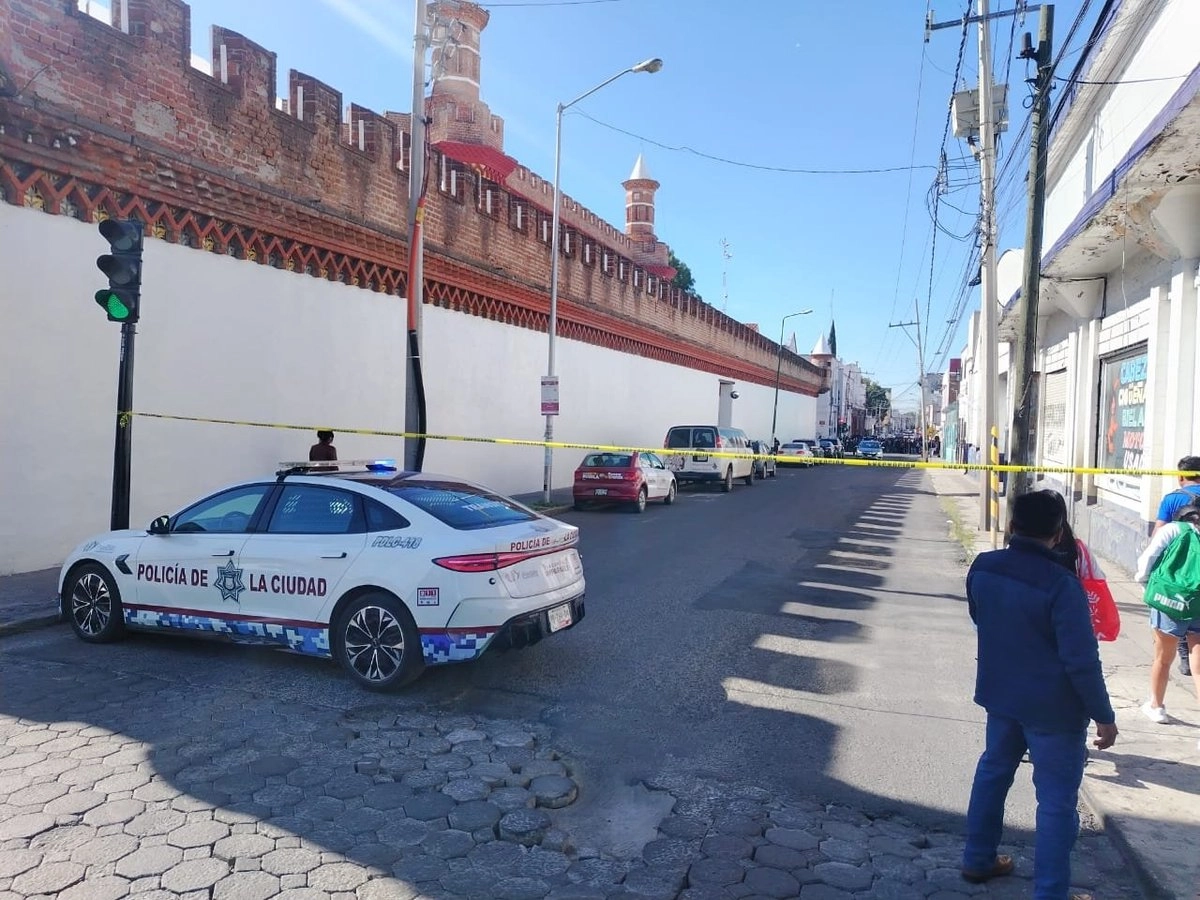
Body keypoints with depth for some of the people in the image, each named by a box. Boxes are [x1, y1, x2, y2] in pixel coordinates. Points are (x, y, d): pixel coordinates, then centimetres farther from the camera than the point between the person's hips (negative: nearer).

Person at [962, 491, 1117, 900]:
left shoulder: (981, 568, -6)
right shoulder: (1061, 584, -24)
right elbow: (1082, 660, -20)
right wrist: (1104, 716, -9)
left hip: (1000, 694, 6)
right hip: (1053, 708, -6)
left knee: (993, 772, 22)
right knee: (1057, 802, 6)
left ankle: (977, 860, 36)